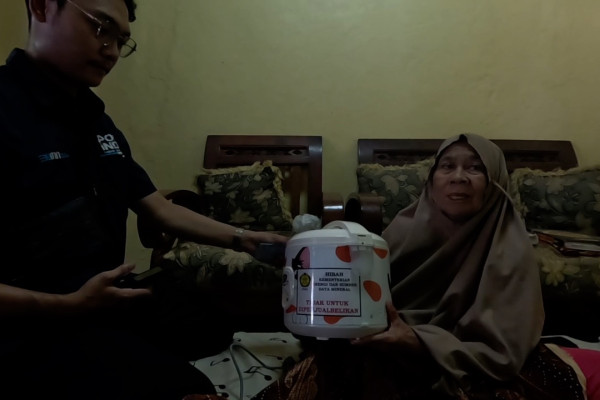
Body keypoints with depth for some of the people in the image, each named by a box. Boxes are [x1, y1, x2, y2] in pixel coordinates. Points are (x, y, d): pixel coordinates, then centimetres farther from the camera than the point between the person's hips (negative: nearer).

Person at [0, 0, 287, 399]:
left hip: (110, 301, 9)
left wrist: (242, 238, 4)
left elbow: (164, 211, 13)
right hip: (34, 329, -8)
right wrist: (69, 304, -27)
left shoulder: (99, 123, 13)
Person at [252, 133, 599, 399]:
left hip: (460, 372, -1)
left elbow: (500, 355, -18)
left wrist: (419, 343, -33)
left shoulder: (511, 252, -14)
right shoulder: (406, 227, -5)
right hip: (387, 355, 2)